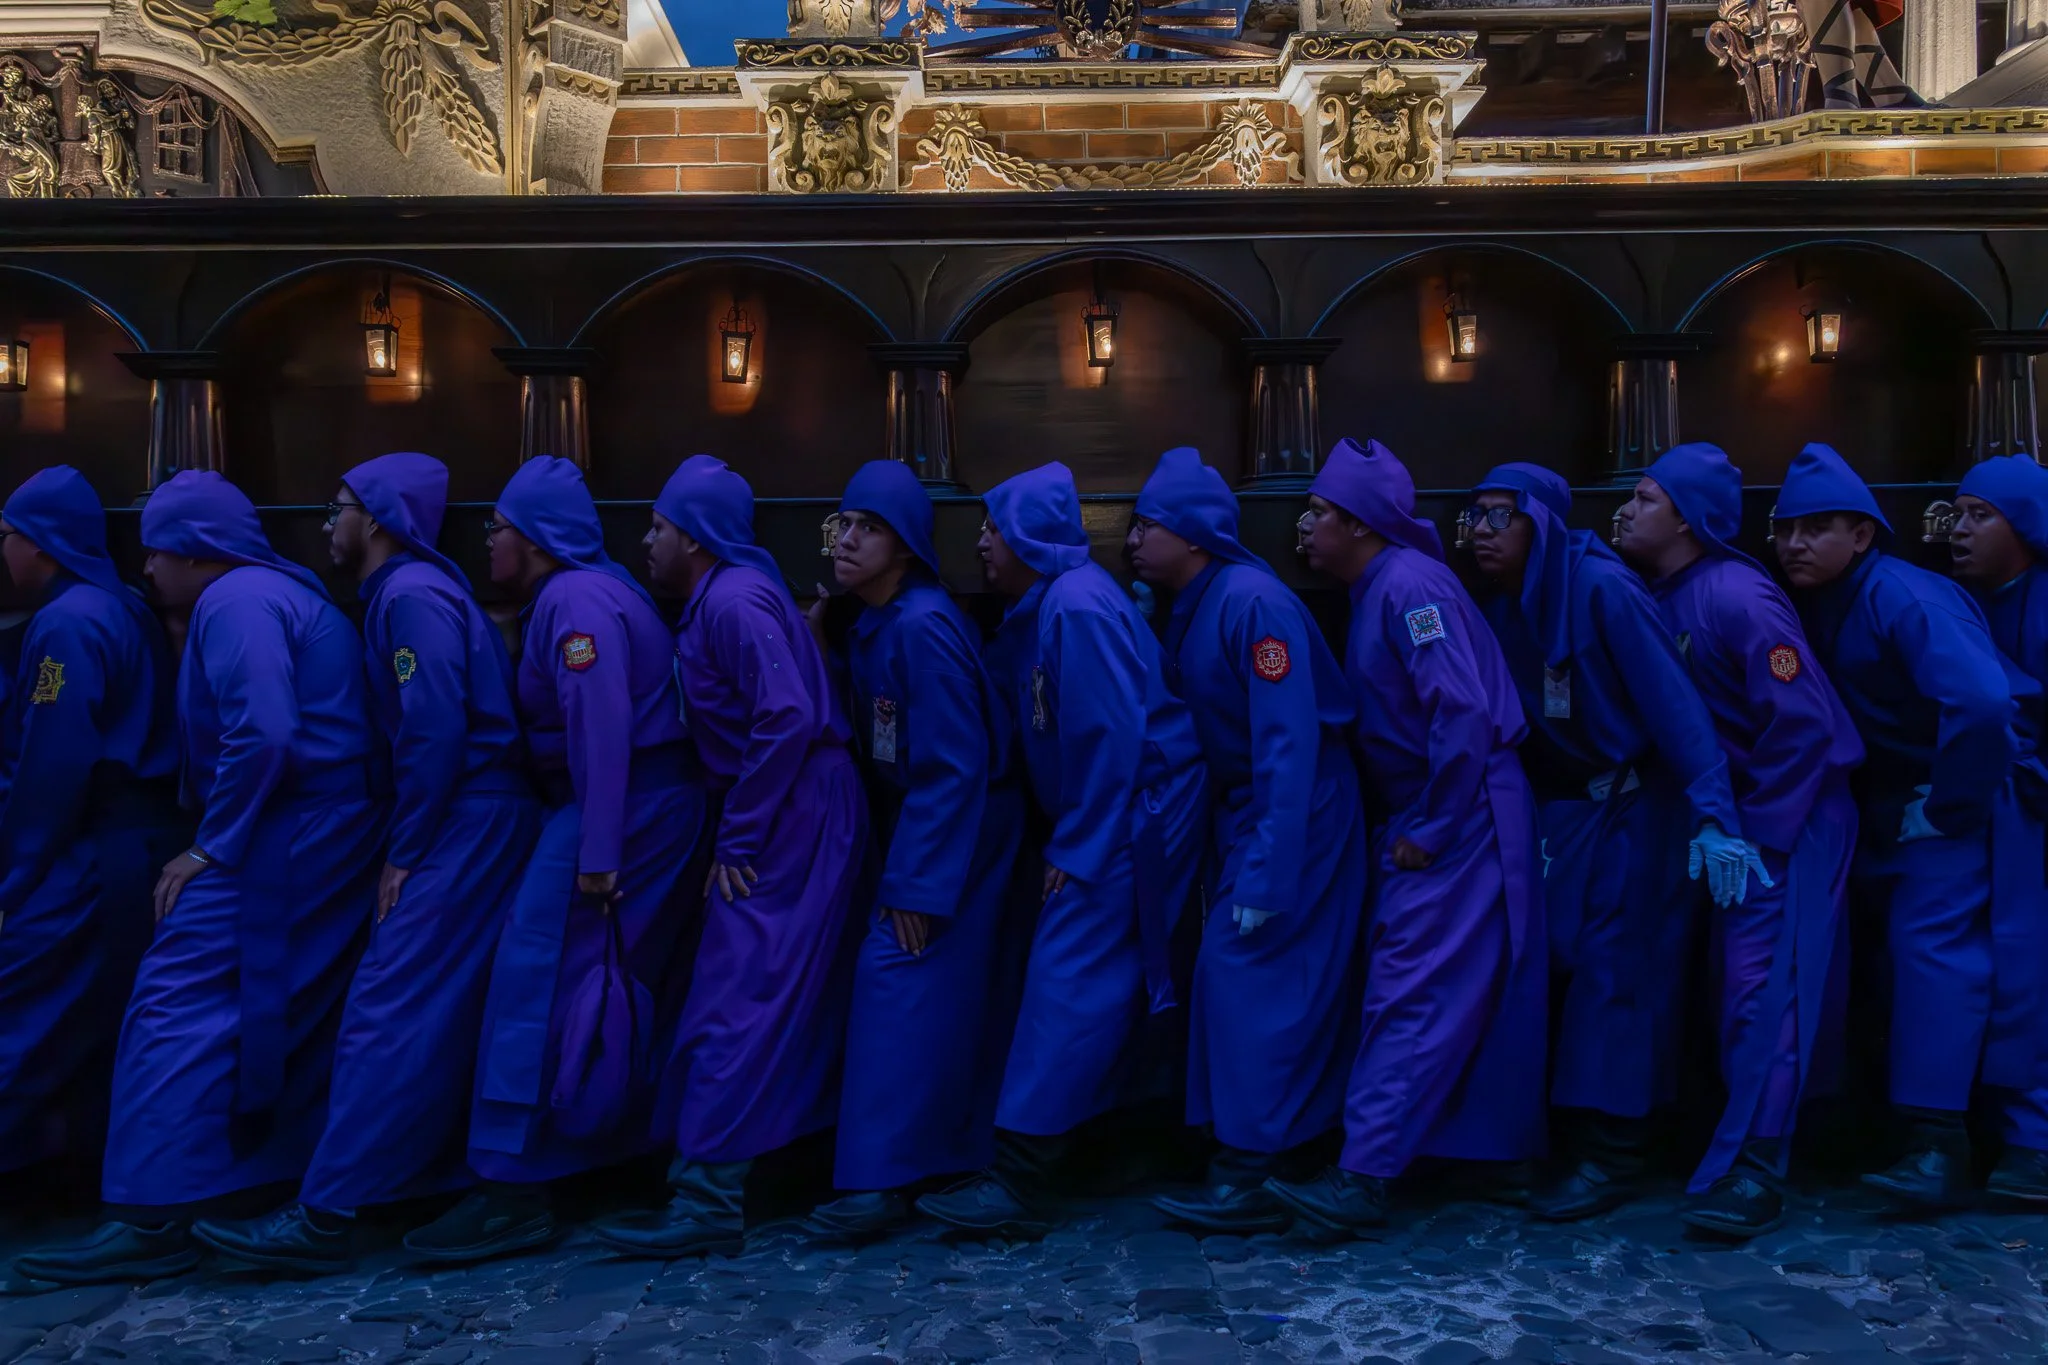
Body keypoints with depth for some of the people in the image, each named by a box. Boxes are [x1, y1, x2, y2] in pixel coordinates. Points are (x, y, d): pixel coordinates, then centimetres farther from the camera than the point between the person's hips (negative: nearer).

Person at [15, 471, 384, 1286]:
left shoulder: (234, 602, -10)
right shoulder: (286, 594, 21)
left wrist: (215, 846, -16)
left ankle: (154, 1220, -7)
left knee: (177, 1010, -8)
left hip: (277, 842, -10)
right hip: (325, 841, 10)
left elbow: (264, 736, -24)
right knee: (293, 1016, 14)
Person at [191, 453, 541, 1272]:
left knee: (389, 1009, -9)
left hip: (464, 822, -10)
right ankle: (438, 1165, 25)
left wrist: (402, 853, -15)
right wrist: (408, 841, 15)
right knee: (446, 1004, 15)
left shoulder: (411, 595, -13)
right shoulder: (406, 593, 19)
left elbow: (437, 730, -21)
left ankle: (323, 1217, -5)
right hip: (472, 820, 10)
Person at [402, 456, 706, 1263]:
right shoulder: (570, 595, 18)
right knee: (617, 989, 18)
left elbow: (604, 731, -24)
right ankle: (626, 1150, 31)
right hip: (649, 804, 10)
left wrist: (596, 856, -26)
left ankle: (513, 1191, -4)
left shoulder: (575, 601, -15)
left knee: (536, 982, -8)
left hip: (618, 808, -10)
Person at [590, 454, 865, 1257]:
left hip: (790, 821, -10)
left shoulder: (731, 600, -15)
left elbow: (789, 719, -25)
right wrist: (740, 830, 12)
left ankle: (708, 1200, -3)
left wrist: (737, 842, -19)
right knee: (797, 999, 17)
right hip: (795, 818, 10)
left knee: (737, 1005, -8)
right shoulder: (721, 597, 16)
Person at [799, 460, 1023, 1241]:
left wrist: (914, 886, -21)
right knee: (951, 998, 15)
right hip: (918, 826, 9)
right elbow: (873, 743, 9)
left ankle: (885, 1178, -3)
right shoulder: (869, 626, 7)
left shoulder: (922, 629, -22)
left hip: (956, 837, -9)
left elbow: (952, 770, -23)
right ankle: (957, 1156, 26)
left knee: (901, 985, -10)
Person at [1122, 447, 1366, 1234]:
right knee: (1287, 987, 12)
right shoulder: (1187, 613, 8)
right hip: (1244, 810, 9)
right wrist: (1237, 860, 8)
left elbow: (1289, 744, -24)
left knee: (1248, 976, -7)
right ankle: (1280, 1158, 23)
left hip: (1296, 816, -9)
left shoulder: (1251, 602, -20)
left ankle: (1255, 1179, 3)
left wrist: (1264, 879, -25)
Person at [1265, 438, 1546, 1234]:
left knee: (1412, 997, -9)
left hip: (1459, 820, -9)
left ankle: (1363, 1176, -6)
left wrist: (1429, 832, -19)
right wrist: (1405, 825, 11)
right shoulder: (1373, 592, 14)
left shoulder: (1408, 585, -16)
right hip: (1423, 819, 9)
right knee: (1471, 996, 16)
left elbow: (1463, 710, -25)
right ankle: (1503, 1153, 28)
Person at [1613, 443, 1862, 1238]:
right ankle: (1745, 1148, 22)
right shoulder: (1659, 598, 4)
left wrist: (1758, 839, -17)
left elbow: (1802, 725, -21)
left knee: (1766, 988, -10)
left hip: (1793, 817, -8)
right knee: (1735, 983, 11)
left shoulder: (1737, 597, -20)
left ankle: (1750, 1172, -7)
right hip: (1737, 815, 8)